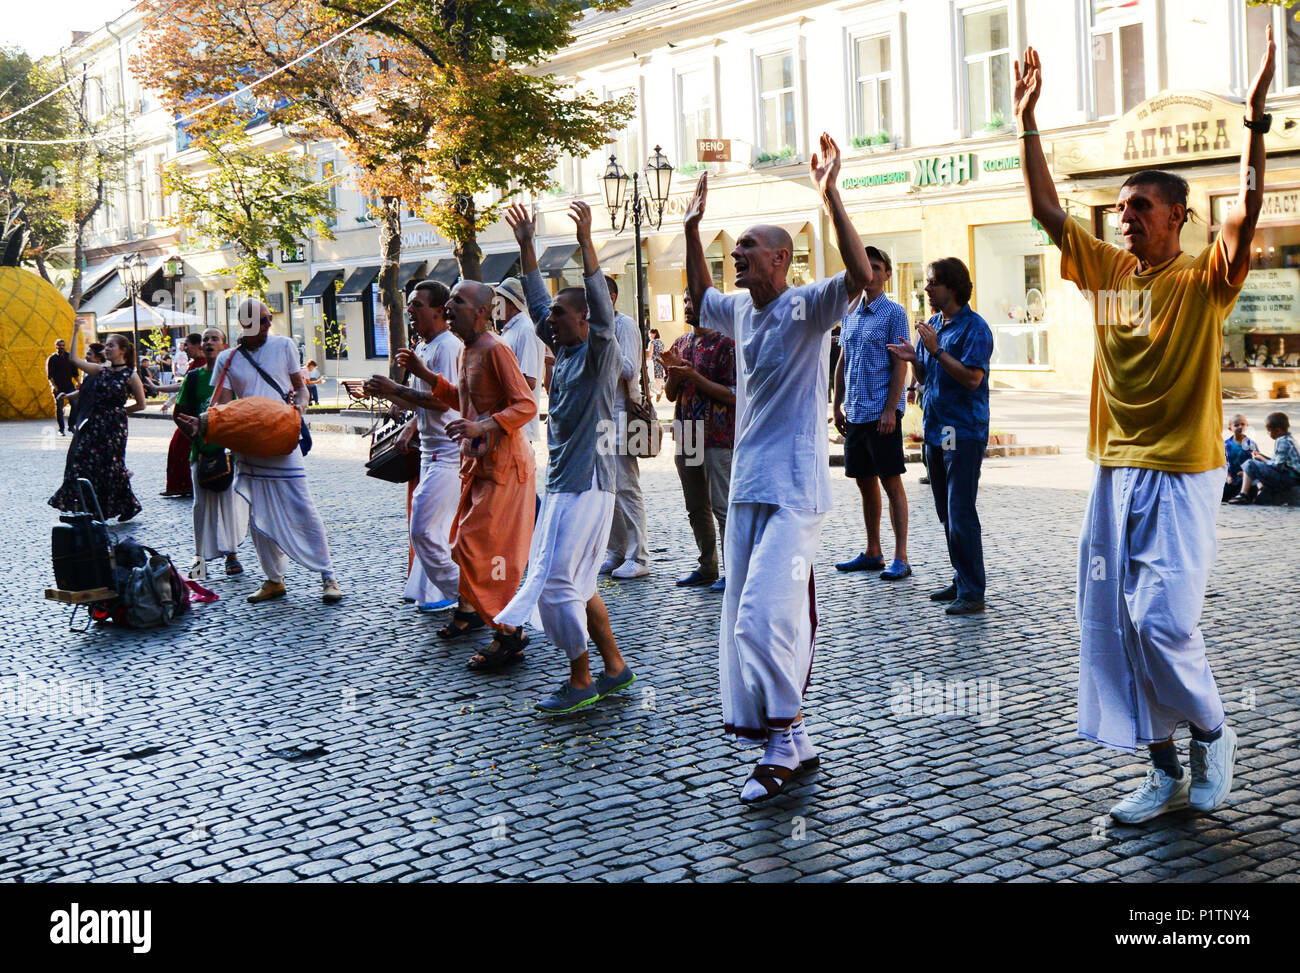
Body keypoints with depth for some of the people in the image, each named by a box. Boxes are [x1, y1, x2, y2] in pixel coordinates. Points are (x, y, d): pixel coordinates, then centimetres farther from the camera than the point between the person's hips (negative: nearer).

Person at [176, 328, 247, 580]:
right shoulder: (193, 377, 7)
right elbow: (179, 414, 13)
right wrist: (193, 436, 3)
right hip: (201, 450, 2)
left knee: (231, 500, 0)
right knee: (202, 502, 1)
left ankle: (231, 553, 11)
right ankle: (201, 556, 8)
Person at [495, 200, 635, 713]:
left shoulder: (601, 352, -8)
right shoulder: (564, 351, 14)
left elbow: (602, 305, -24)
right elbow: (536, 301, 22)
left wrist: (585, 239, -29)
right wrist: (526, 245, 19)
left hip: (586, 483, -9)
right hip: (562, 481, 9)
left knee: (555, 582, -10)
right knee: (575, 583, 12)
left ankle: (580, 681, 1)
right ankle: (615, 668, 20)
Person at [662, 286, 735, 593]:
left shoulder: (725, 344, -7)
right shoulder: (680, 344, 15)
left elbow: (733, 395, -13)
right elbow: (671, 394, 17)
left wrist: (693, 376, -18)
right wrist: (672, 373, -4)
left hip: (717, 438, -7)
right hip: (686, 437, 7)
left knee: (722, 507, -7)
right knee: (696, 508, 12)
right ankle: (708, 569, 21)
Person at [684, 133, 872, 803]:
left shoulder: (807, 307, -8)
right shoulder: (740, 310, 13)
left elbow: (861, 275, -26)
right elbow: (699, 298, 35)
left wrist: (830, 196, -30)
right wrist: (692, 228, 27)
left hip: (794, 489, -8)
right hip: (747, 485, 8)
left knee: (765, 613, -16)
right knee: (743, 615, 8)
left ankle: (787, 737, -1)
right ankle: (785, 742, 18)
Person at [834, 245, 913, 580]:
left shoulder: (893, 313, -5)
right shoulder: (849, 314, 15)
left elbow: (900, 365, -10)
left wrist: (890, 409, -17)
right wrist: (838, 405, 13)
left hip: (882, 412, -7)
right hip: (855, 413, 7)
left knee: (891, 482, -5)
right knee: (865, 483, 12)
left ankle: (900, 558, -2)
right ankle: (872, 553, 21)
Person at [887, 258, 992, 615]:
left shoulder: (974, 328, -11)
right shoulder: (931, 324, 14)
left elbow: (972, 379, -20)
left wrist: (936, 350, -21)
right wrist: (914, 358, -3)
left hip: (964, 431, -8)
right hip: (935, 428, 8)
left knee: (961, 514, -9)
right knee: (946, 513, 13)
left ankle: (972, 592, -4)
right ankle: (961, 580, 23)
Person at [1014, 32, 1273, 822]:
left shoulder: (1202, 280, -4)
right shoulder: (1107, 270, 9)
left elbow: (1246, 215, -20)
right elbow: (1048, 209, 9)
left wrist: (1256, 119, -28)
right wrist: (1028, 120, 4)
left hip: (1182, 476, -6)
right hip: (1115, 472, 6)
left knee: (1164, 620, -12)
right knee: (1117, 625, 5)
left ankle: (1213, 735, 16)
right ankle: (1166, 771, 16)